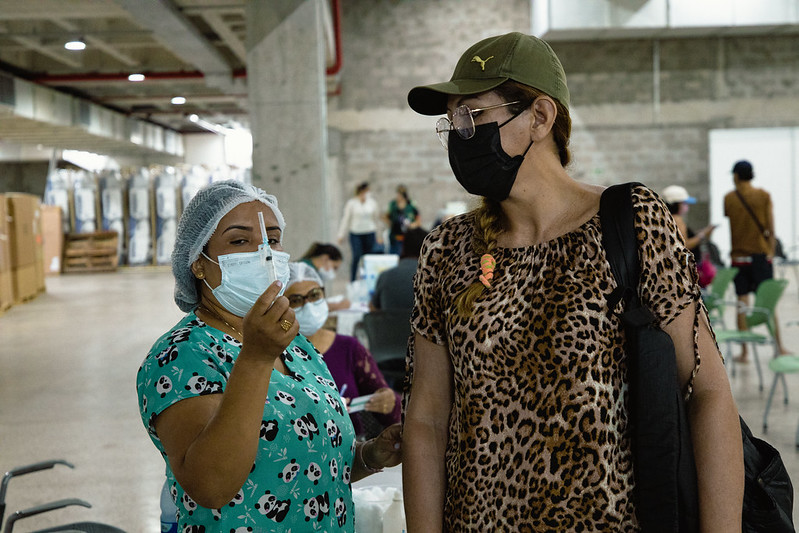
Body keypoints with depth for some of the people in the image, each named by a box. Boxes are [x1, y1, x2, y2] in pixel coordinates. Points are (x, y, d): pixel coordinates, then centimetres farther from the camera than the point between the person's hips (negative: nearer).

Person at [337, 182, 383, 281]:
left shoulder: (372, 202, 6)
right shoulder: (351, 203, -2)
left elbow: (376, 219, 14)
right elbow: (346, 219, 1)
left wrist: (379, 235, 15)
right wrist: (341, 235, -1)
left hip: (369, 233, 3)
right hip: (355, 233, -3)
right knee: (357, 257, -12)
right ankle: (352, 281, -4)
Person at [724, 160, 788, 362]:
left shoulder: (729, 198, -2)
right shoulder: (764, 196, -2)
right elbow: (771, 228, -2)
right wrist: (771, 251, 6)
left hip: (739, 255, 0)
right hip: (762, 254, 0)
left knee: (742, 302, 3)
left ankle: (744, 352, 4)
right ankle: (779, 347, 10)